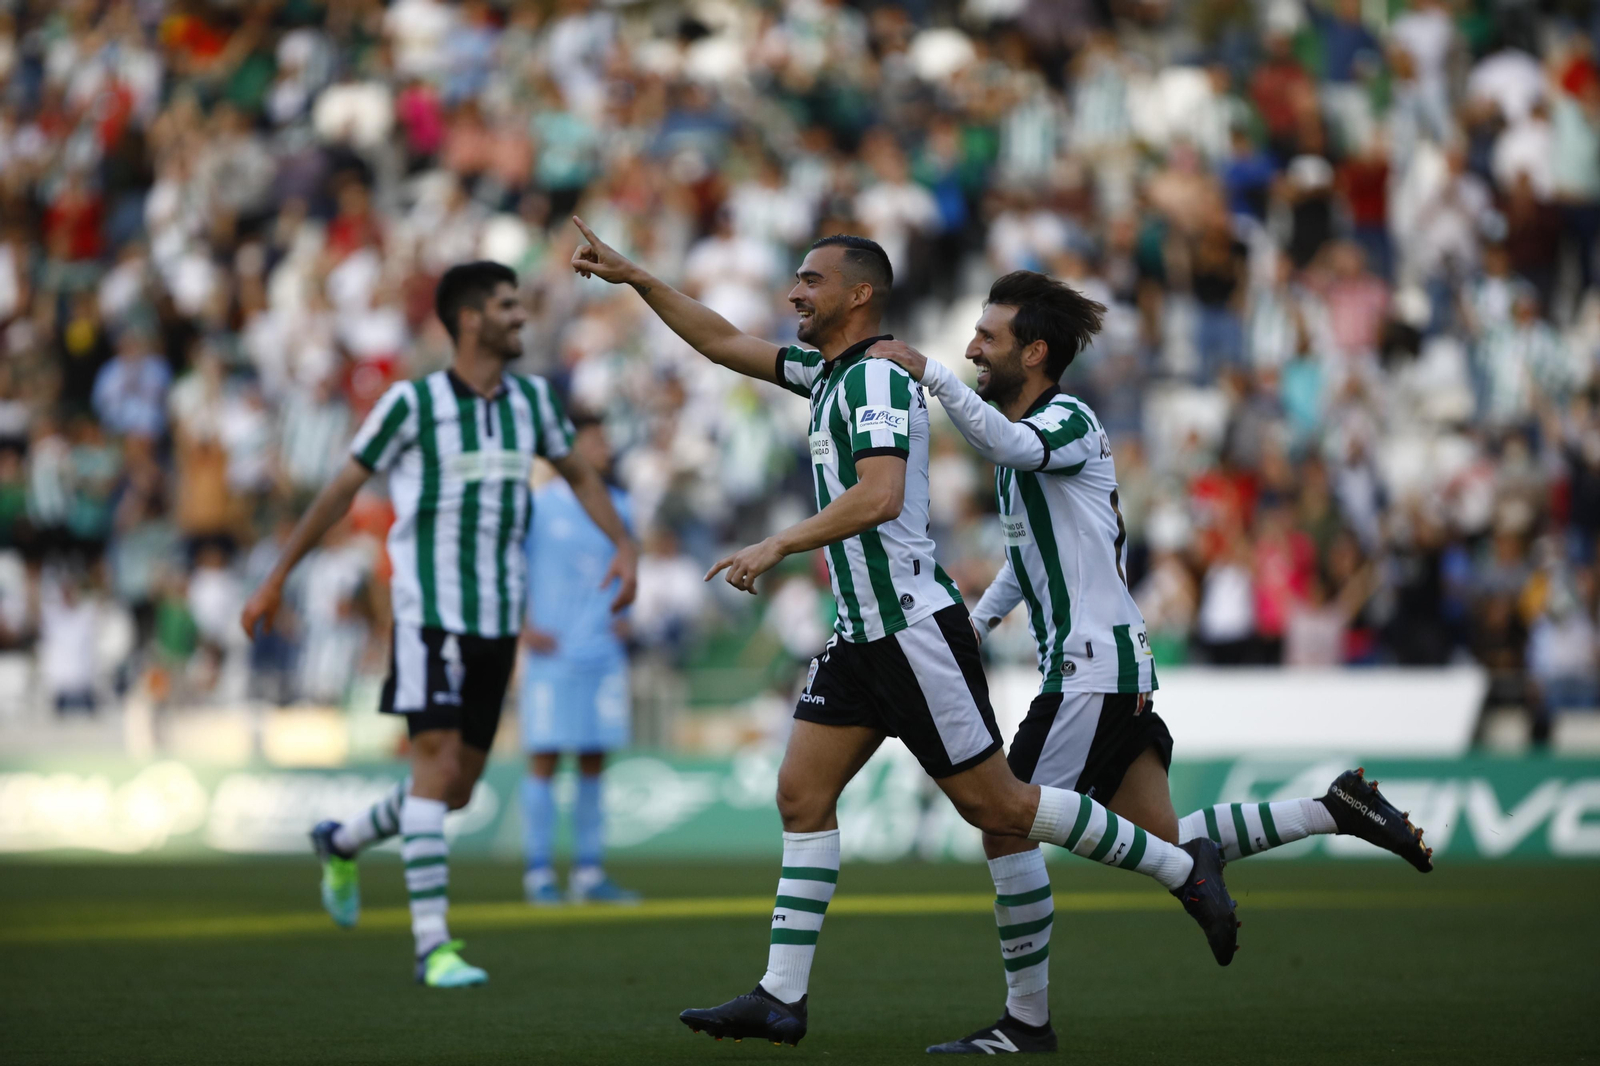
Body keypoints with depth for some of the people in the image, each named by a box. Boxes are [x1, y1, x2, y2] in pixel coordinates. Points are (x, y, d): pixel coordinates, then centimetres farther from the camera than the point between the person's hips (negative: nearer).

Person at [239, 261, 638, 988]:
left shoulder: (531, 399, 8)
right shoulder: (413, 403, -8)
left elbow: (579, 475, 23)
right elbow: (342, 488, 0)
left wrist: (624, 544, 7)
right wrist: (277, 580, 2)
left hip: (498, 623, 6)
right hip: (430, 617, -6)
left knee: (458, 788, 9)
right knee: (436, 766, -15)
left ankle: (342, 843, 36)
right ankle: (433, 946, -14)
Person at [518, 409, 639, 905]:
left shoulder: (617, 506, 11)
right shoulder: (538, 506, -4)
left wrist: (622, 617, 10)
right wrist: (523, 628, -7)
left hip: (603, 655, 5)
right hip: (552, 655, -5)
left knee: (594, 761, 5)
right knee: (544, 759, -4)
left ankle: (589, 873, 9)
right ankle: (539, 874, 0)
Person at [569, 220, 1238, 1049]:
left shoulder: (877, 377, -15)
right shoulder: (827, 370, 14)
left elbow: (878, 494, -29)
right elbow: (723, 342, 24)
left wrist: (777, 547, -28)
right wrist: (632, 277, 18)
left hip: (914, 626, -9)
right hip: (862, 634, 9)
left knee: (995, 807, -5)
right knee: (802, 793, 2)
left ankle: (1182, 867, 8)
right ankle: (781, 998, 1)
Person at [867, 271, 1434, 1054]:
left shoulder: (1069, 419, -11)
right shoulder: (1021, 431, 18)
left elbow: (1013, 445, -37)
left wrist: (928, 372, -40)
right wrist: (977, 620, 22)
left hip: (1092, 671, -10)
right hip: (1109, 666, 10)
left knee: (1007, 830, -7)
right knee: (1162, 844, 9)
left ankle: (1027, 1022, -1)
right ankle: (1338, 810, 12)